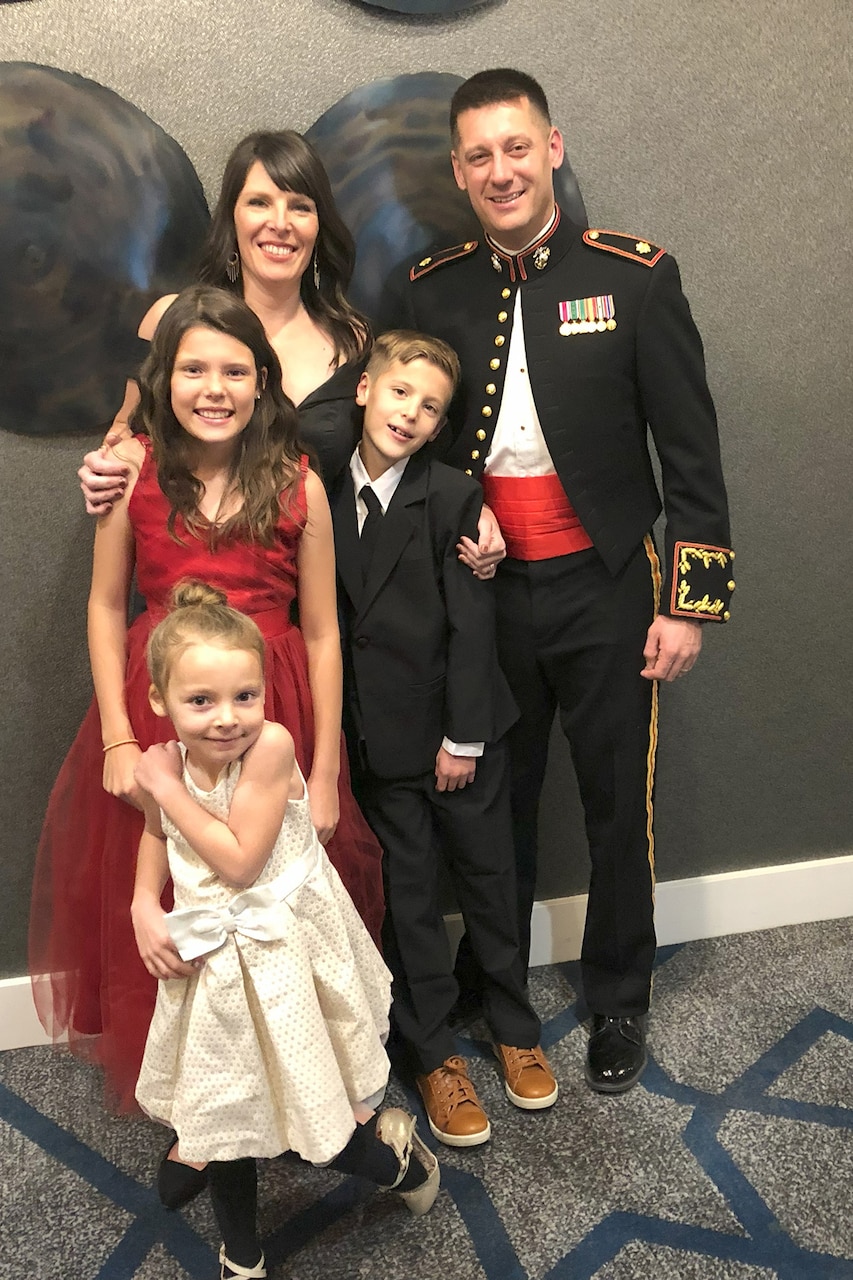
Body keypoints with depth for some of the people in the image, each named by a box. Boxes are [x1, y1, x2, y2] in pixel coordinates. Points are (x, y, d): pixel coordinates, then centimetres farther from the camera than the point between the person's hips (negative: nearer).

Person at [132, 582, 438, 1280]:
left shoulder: (271, 745, -25)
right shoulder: (164, 766, -8)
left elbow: (239, 861, -27)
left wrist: (169, 787, -21)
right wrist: (143, 905, -1)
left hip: (286, 957, -5)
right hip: (212, 964, 5)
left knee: (324, 1125, 5)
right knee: (223, 1119, 19)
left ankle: (395, 1150, 39)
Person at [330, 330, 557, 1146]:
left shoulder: (454, 497, -10)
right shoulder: (325, 495, 0)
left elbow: (470, 625, -11)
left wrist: (463, 738, -12)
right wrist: (334, 730, 1)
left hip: (459, 730, -2)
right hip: (378, 737, 2)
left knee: (487, 877, 12)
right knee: (408, 894, 10)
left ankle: (514, 1029, 33)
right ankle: (433, 1055, 25)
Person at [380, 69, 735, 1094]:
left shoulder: (636, 277, -5)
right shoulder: (425, 293, 2)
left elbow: (689, 450, -4)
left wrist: (691, 599, -7)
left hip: (606, 589, -2)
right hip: (482, 595, 2)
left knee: (618, 808, 10)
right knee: (496, 806, 15)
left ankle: (618, 1002, 33)